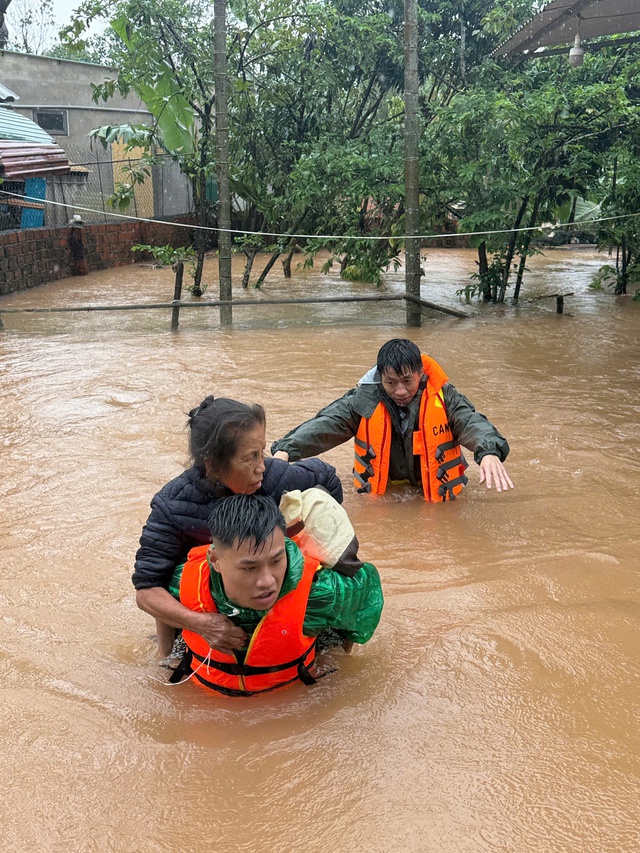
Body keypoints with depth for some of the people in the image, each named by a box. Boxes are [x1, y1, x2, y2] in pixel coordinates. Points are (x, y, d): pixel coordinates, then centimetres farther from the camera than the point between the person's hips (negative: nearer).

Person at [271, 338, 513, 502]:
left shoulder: (444, 398, -13)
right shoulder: (364, 400, -11)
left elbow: (471, 422, -25)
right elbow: (325, 424, -19)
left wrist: (489, 452, -50)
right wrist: (285, 449, -36)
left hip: (435, 493, -1)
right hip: (379, 493, 1)